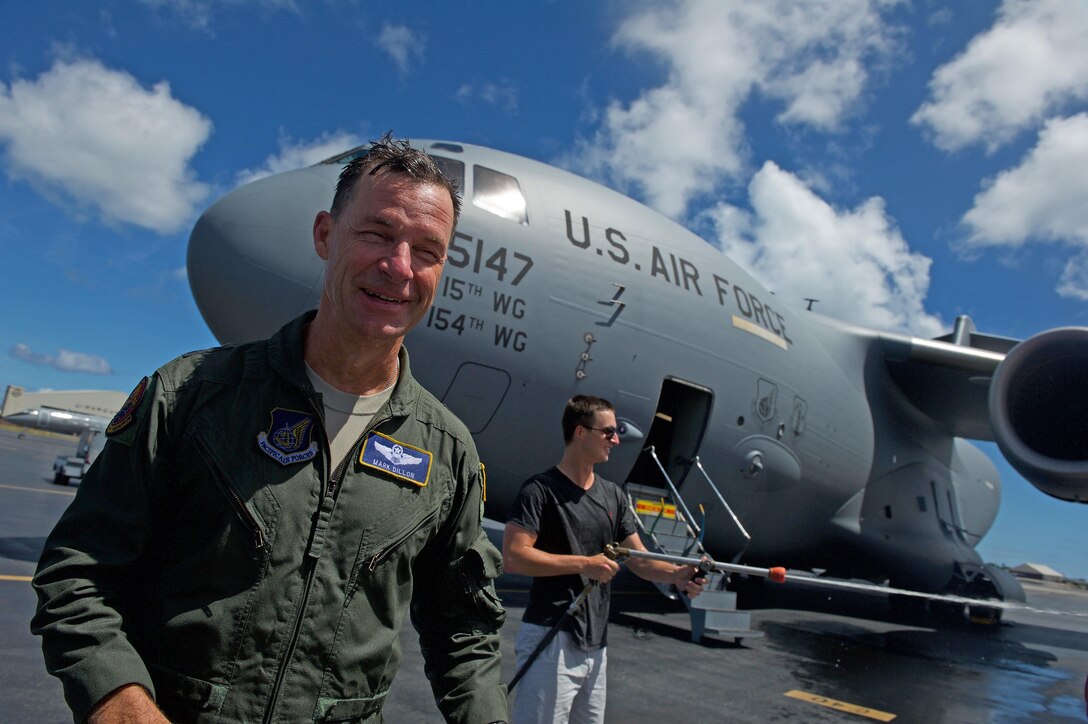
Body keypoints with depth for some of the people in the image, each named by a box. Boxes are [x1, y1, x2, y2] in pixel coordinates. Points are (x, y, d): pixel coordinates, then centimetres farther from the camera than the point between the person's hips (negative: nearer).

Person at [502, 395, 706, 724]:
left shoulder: (613, 495, 12)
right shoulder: (540, 490, -11)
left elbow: (640, 559, 11)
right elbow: (512, 557, -20)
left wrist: (677, 574, -9)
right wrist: (584, 564, -19)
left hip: (595, 644, 7)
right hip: (550, 639, -7)